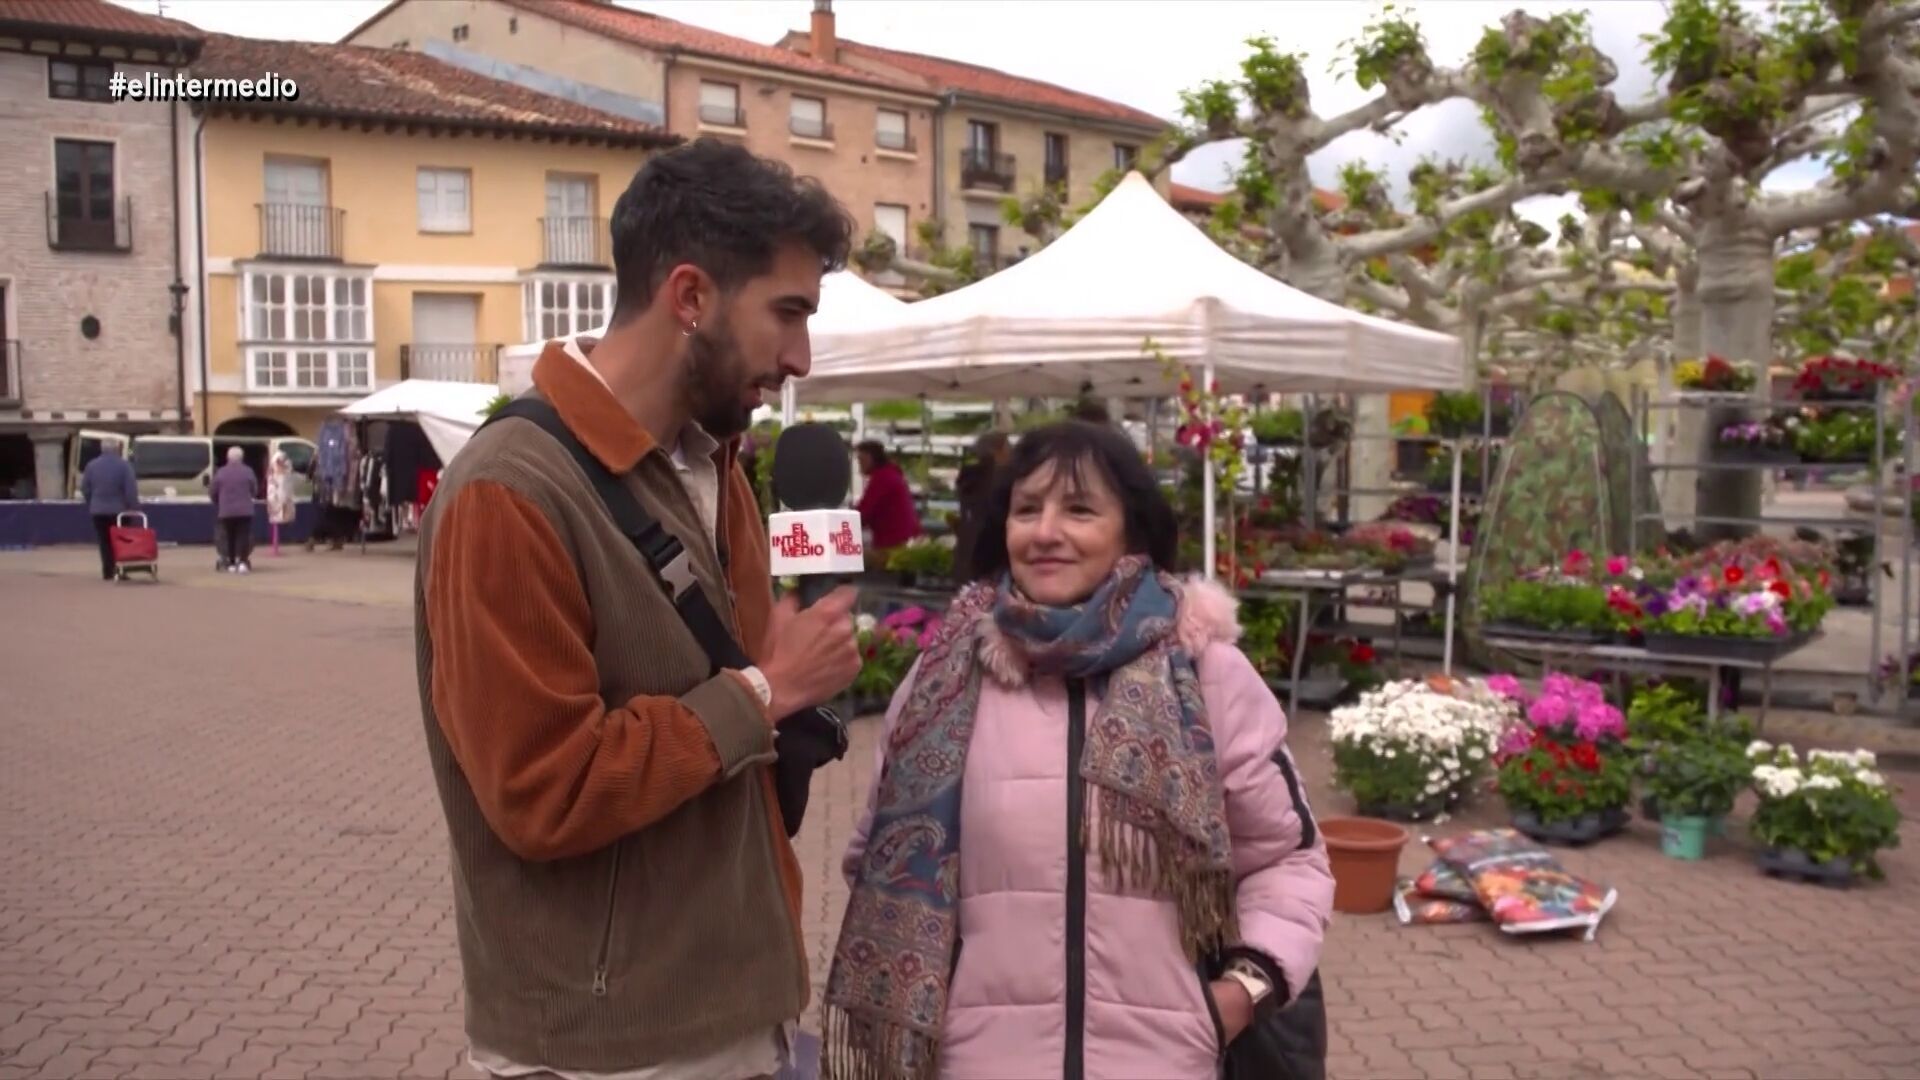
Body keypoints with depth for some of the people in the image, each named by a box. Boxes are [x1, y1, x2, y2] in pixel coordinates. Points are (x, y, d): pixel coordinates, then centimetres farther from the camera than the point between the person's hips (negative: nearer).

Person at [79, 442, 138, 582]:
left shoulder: (92, 465, 3)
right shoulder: (123, 465, -10)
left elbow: (85, 488, 7)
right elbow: (131, 489, -14)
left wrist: (91, 505, 19)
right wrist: (133, 507, -8)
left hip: (98, 510, 3)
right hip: (119, 509, -3)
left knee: (105, 542, 8)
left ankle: (108, 572, 7)